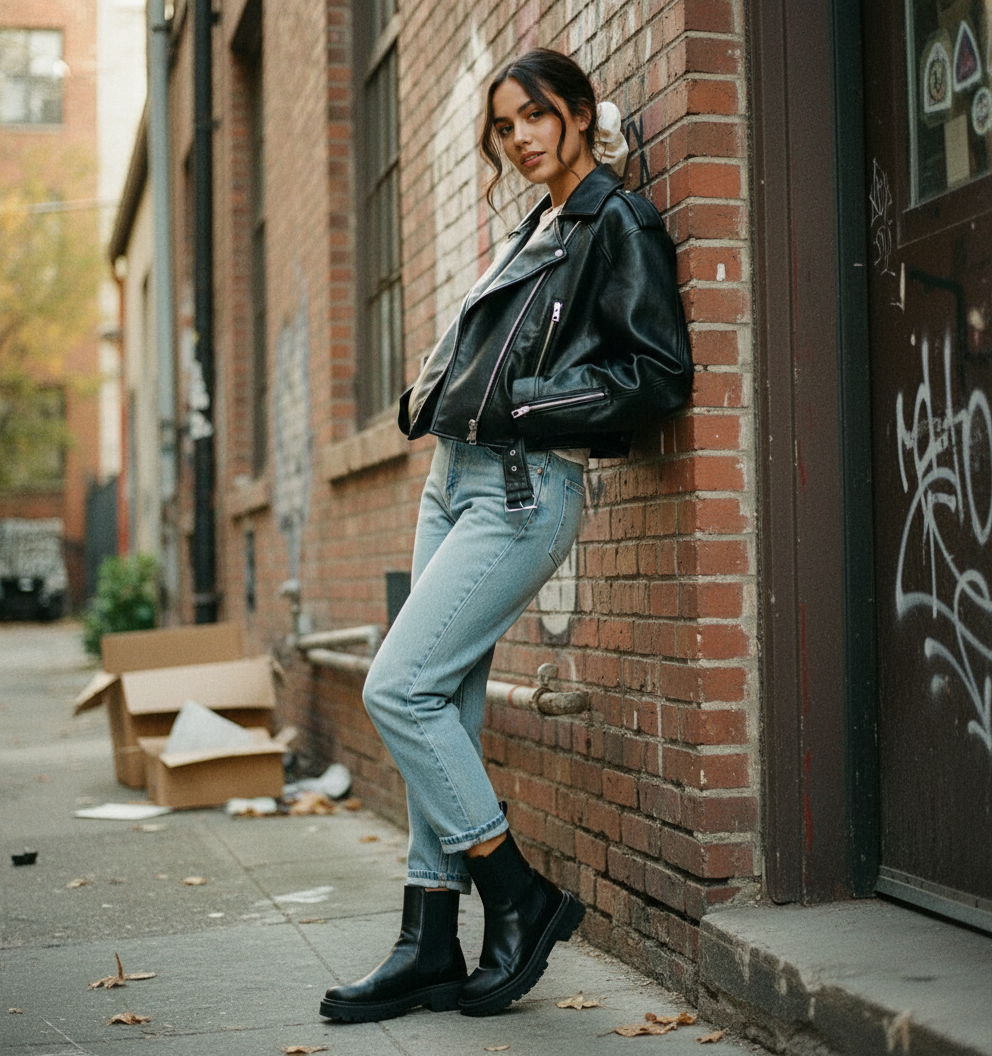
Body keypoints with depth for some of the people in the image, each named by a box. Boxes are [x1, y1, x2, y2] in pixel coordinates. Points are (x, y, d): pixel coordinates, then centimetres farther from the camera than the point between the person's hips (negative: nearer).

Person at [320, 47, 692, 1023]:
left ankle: (521, 900, -1)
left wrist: (526, 404, -13)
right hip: (455, 476, 9)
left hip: (524, 489, -9)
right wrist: (436, 396, 12)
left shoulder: (618, 225, -4)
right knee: (445, 705, 6)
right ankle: (430, 948, 12)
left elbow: (662, 374, -13)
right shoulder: (533, 231, 21)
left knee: (399, 689, -15)